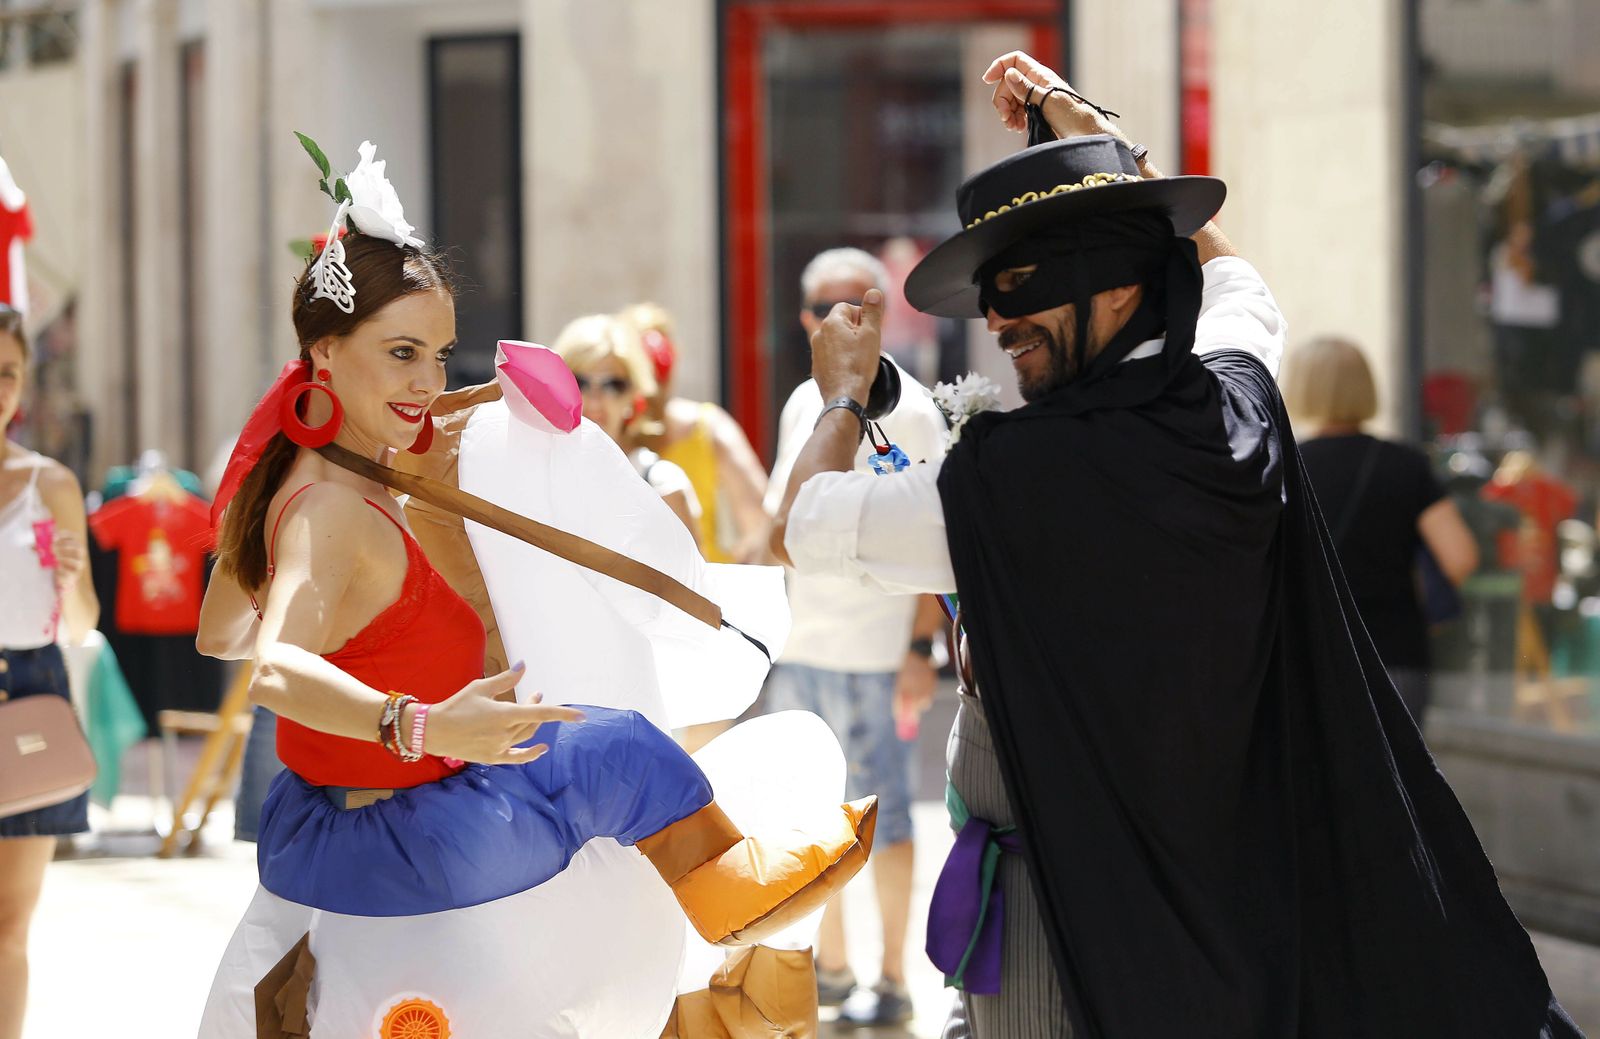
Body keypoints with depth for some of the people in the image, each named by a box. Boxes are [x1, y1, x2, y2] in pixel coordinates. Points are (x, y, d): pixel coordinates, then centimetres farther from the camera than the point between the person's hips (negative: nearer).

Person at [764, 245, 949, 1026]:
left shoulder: (906, 412, -7)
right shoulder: (803, 405, 13)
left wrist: (921, 646, -17)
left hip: (873, 650, -7)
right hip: (796, 643, 7)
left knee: (880, 813, -1)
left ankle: (892, 981, 6)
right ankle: (827, 967, 23)